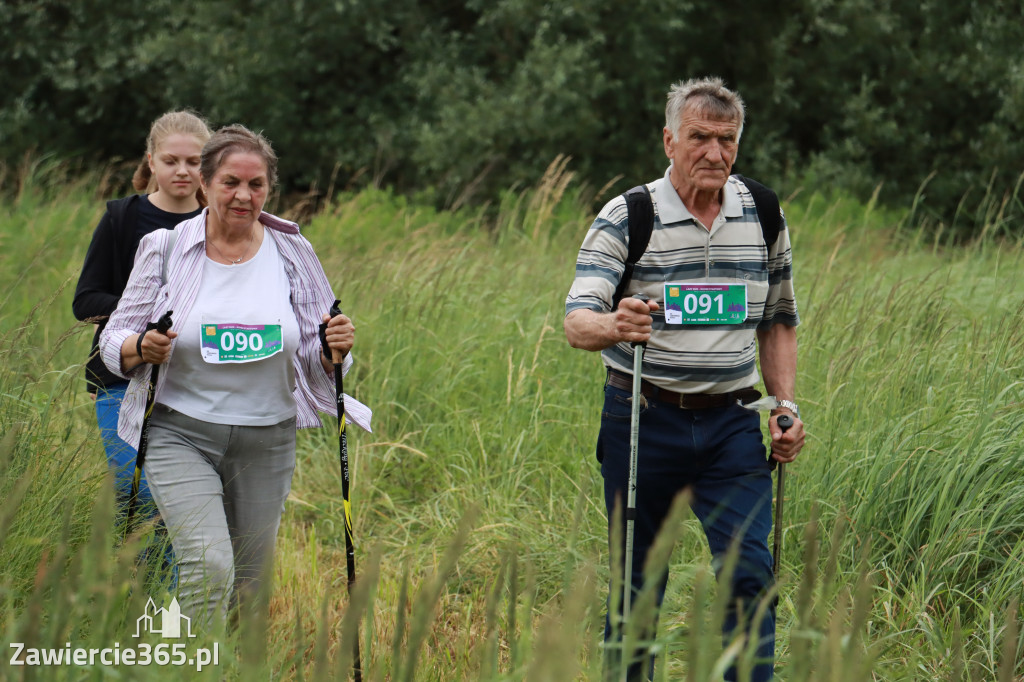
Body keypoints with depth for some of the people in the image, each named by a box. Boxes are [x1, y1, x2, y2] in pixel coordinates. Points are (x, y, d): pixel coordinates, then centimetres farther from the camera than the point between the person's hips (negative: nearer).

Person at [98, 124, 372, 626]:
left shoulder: (292, 255, 3)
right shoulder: (165, 249, -2)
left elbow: (317, 360, 8)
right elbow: (113, 341, 2)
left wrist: (334, 348, -15)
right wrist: (142, 349, -20)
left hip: (267, 442, 3)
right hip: (181, 435, -3)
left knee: (248, 585, 11)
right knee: (209, 567, -22)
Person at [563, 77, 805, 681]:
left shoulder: (764, 217, 5)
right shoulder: (625, 218, -6)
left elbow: (778, 322, 17)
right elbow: (577, 324, -16)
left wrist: (787, 406, 5)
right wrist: (614, 326, -39)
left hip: (731, 422, 2)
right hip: (644, 420, -2)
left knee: (749, 569, -10)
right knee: (638, 576, 6)